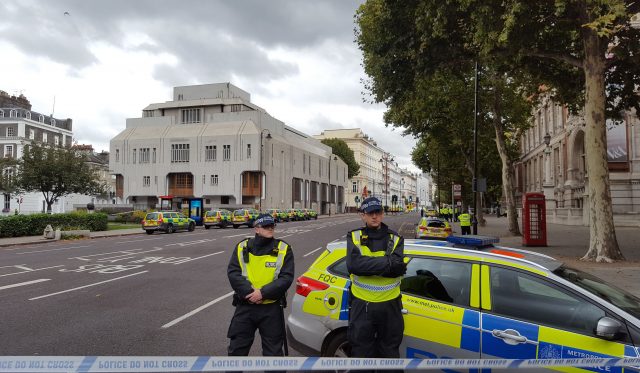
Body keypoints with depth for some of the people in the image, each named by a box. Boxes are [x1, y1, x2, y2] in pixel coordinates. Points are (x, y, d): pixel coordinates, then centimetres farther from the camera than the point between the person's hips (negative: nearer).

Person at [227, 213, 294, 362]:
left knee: (273, 351, 11)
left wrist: (263, 293, -20)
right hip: (245, 307, 2)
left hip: (271, 308, -1)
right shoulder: (242, 247, 2)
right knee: (236, 349, 13)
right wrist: (249, 293, -19)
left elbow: (286, 278, -10)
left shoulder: (283, 249, -3)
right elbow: (232, 273, -6)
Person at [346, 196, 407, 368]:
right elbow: (353, 265, -22)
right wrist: (388, 262, -21)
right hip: (362, 305, -1)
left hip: (389, 305, 1)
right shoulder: (354, 237, -3)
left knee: (390, 351, 17)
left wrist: (368, 265, -20)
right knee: (361, 352, 13)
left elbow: (398, 269, -15)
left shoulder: (395, 239, 2)